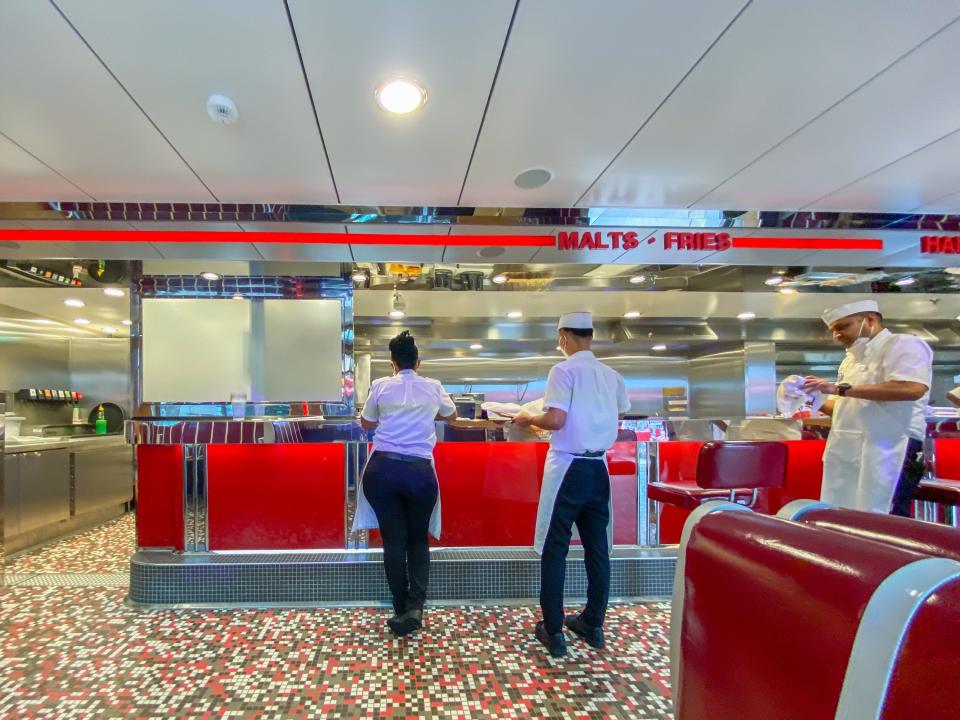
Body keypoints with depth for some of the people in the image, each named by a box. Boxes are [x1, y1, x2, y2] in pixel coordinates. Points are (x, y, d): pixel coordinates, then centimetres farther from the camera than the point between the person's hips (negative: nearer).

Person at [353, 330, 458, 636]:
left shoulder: (381, 386, 6)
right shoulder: (433, 387, 9)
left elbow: (366, 423, 21)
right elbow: (452, 416, 28)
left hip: (383, 468, 0)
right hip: (420, 471, 0)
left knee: (394, 541, 10)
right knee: (418, 540, 16)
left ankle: (401, 610, 16)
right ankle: (415, 605, 2)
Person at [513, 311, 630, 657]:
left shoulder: (564, 370, -12)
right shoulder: (612, 375, 6)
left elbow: (556, 420, -20)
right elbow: (620, 415, 16)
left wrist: (527, 418, -2)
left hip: (568, 467, -6)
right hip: (599, 467, 6)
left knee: (554, 550, 6)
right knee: (598, 548, 14)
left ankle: (553, 632, 14)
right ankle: (593, 625, 28)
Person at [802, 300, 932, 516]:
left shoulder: (903, 344, -5)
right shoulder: (852, 358, 21)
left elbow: (912, 388, -23)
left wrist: (840, 388, -21)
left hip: (887, 451, -8)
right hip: (847, 453, 8)